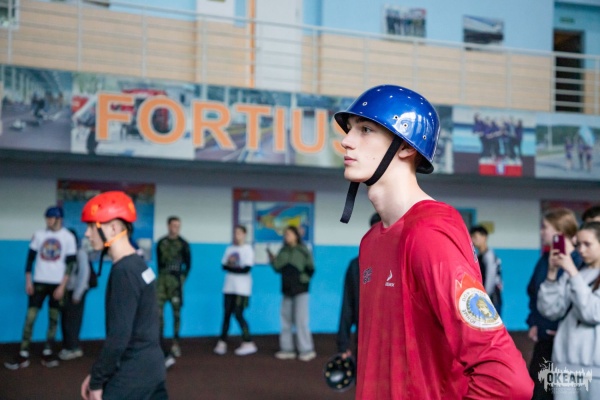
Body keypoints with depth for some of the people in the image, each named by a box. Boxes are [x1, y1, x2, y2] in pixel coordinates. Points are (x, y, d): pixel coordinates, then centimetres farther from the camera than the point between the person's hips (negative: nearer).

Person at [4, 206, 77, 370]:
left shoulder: (68, 237, -3)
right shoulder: (39, 235, 3)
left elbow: (70, 263, -3)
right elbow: (30, 258, 6)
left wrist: (62, 286, -9)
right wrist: (28, 281, 0)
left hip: (57, 283, -1)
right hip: (39, 282, 1)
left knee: (53, 318, 4)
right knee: (30, 316, -4)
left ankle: (47, 353, 12)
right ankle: (23, 355, -1)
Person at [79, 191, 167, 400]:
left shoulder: (124, 272, -18)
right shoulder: (138, 264, 10)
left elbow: (118, 337, -21)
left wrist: (97, 382, -12)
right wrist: (97, 374, 15)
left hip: (131, 376, -9)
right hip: (152, 368, 9)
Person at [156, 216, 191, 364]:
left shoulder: (183, 244, 1)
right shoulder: (161, 243, 8)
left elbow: (188, 265, 4)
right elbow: (159, 261, 14)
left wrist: (182, 279, -3)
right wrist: (162, 276, 6)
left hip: (176, 280, -2)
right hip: (162, 279, 2)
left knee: (176, 312, 3)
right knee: (158, 310, -6)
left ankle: (175, 344, 11)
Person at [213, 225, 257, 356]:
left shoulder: (248, 249, -5)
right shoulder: (230, 249, 11)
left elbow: (246, 269, -13)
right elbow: (224, 265, 8)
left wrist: (231, 268, -5)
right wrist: (230, 264, -13)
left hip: (242, 288, -5)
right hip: (229, 287, 5)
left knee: (238, 314, -8)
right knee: (227, 314, 5)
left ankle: (248, 343, -1)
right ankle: (222, 342, 10)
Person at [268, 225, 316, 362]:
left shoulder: (303, 251, -3)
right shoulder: (283, 251, 11)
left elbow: (310, 269, -2)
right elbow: (278, 268, 6)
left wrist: (303, 279, -10)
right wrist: (272, 259, -10)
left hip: (300, 290, -6)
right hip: (287, 290, 6)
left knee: (301, 320, -8)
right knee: (286, 319, 8)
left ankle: (307, 350, -2)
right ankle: (287, 349, 14)